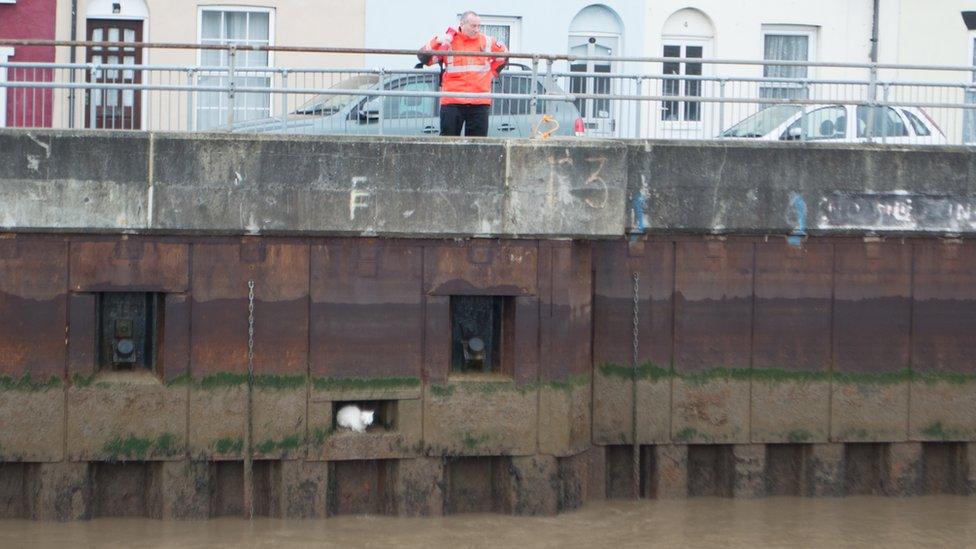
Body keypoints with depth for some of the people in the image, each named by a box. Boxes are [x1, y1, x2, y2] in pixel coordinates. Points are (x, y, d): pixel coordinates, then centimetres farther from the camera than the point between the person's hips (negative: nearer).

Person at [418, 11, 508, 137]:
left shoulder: (487, 42, 8)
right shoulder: (448, 41, 2)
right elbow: (424, 57, -2)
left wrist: (491, 73, 17)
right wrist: (437, 41, -17)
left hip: (480, 102, 2)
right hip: (452, 102, -2)